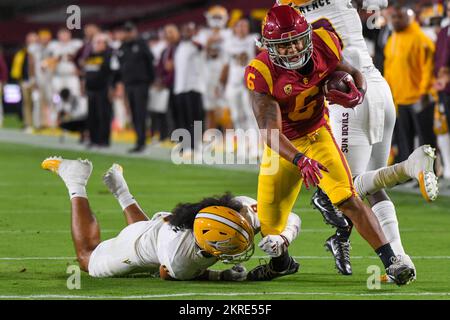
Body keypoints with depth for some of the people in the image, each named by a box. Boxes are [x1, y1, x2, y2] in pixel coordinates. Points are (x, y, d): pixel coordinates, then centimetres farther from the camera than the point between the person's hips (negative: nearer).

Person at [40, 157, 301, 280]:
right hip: (139, 244, -5)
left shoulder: (242, 211, -39)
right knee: (88, 257, 27)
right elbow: (167, 275, -22)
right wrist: (223, 276, -28)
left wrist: (281, 239, -50)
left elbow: (291, 219, -27)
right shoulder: (177, 260, -48)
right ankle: (76, 185, 33)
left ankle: (120, 188, 48)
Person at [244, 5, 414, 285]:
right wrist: (300, 160, -45)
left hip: (317, 135, 1)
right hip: (282, 146, -1)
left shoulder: (323, 45, -17)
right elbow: (270, 131, -30)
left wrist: (358, 95, -22)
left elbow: (354, 74, 2)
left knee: (348, 200, -20)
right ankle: (282, 263, 40)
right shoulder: (262, 74, -27)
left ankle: (392, 262, -19)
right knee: (269, 224, 6)